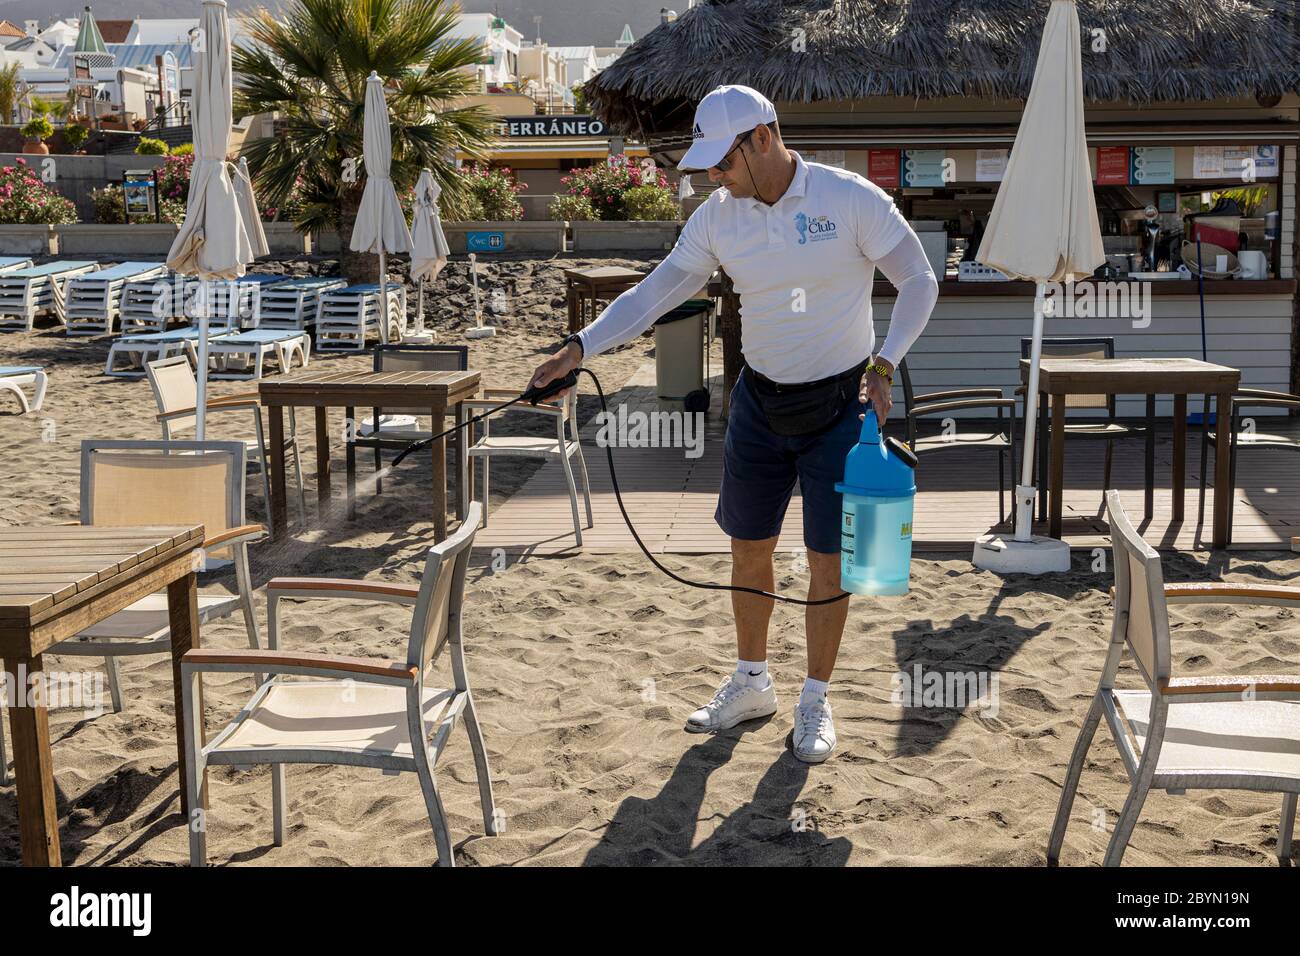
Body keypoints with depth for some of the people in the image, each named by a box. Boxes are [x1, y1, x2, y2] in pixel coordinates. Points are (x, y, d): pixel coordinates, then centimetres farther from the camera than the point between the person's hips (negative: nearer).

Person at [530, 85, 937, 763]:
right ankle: (750, 685, 32)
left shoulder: (853, 199, -16)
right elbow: (654, 293, -2)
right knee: (748, 549, 12)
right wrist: (579, 347, -14)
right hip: (758, 401, 4)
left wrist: (885, 363, -21)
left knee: (828, 560, 2)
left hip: (840, 405, -4)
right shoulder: (718, 217, -5)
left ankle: (814, 702, 20)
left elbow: (919, 283, -9)